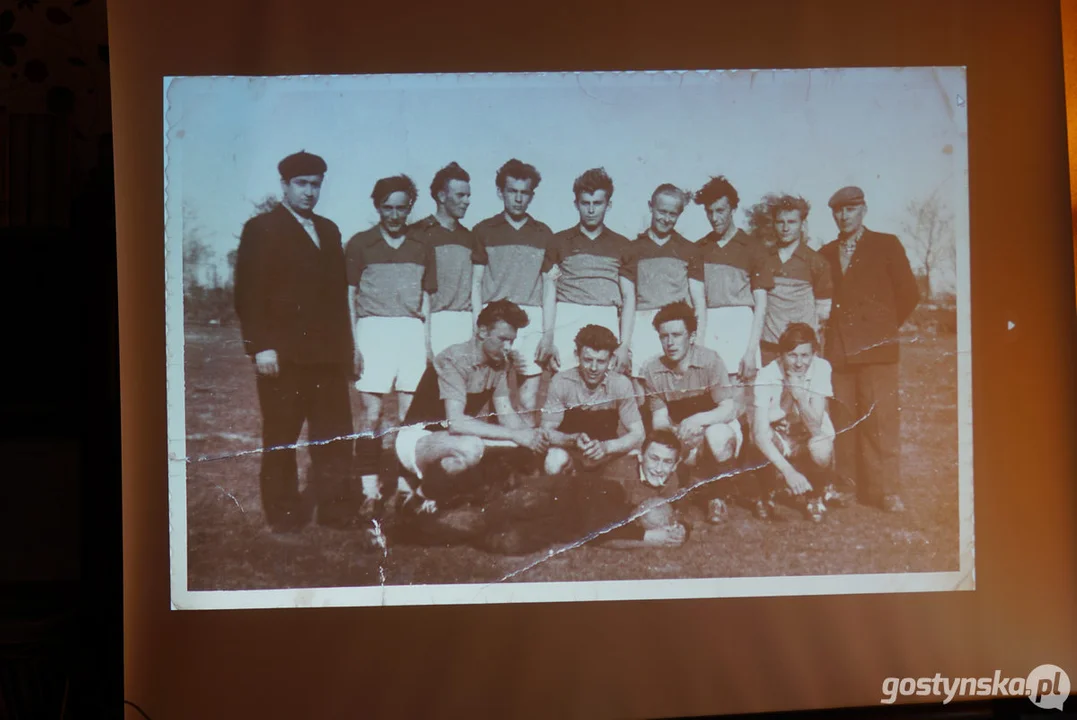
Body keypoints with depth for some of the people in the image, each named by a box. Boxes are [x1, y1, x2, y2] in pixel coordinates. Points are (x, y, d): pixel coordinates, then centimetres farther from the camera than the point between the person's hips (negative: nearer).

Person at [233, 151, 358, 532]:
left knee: (335, 435, 4)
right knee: (281, 439, 4)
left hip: (328, 353, 5)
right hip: (283, 354, -5)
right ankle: (283, 513, 14)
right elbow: (249, 294, -7)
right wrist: (261, 347, -15)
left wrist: (345, 344, 11)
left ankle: (334, 508, 13)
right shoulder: (261, 229, 0)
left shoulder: (328, 230, 18)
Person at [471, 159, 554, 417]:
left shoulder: (544, 234, 14)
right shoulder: (484, 231, 11)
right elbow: (476, 283, 8)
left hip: (532, 318, 1)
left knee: (530, 393, -4)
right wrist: (479, 325, -1)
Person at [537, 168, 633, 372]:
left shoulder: (621, 245, 15)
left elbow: (629, 296, 11)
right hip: (567, 322, -1)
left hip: (606, 323, 1)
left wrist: (624, 344, 0)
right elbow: (549, 293, 6)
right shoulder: (559, 242, 13)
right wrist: (547, 337, -7)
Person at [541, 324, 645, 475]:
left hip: (608, 449, 2)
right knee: (554, 462, -33)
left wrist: (605, 447, -35)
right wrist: (574, 440, -35)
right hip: (569, 448, -2)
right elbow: (547, 431, -13)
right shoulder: (561, 382, -17)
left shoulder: (621, 384, -15)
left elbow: (637, 434, -14)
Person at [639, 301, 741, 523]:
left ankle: (717, 496, -10)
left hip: (717, 426, -3)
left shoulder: (710, 359, -17)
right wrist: (676, 430, -34)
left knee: (716, 435, -37)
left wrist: (697, 420, -42)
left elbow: (729, 409, -23)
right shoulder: (652, 369, -8)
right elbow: (658, 419, -10)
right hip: (680, 436, 3)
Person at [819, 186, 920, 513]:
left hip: (875, 345, -3)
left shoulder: (886, 245, 5)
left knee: (881, 416, -6)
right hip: (838, 347, 3)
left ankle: (885, 489, -1)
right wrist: (831, 329, 7)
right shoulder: (825, 254, 15)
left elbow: (909, 293, 5)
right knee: (843, 420, 1)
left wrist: (887, 326, 8)